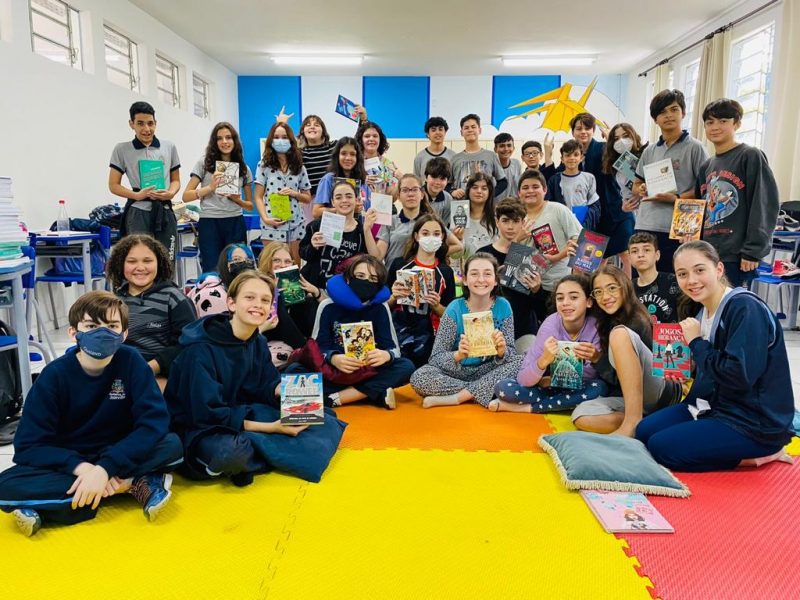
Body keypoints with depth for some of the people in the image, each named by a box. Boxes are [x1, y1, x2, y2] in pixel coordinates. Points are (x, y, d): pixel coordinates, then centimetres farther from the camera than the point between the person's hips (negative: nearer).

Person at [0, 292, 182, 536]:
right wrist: (81, 467, -31)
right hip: (68, 465, 0)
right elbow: (28, 446, -15)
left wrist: (105, 468, -31)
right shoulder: (55, 375, -14)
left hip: (118, 458, 0)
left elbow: (155, 422, -21)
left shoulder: (131, 362, -13)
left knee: (172, 445, -25)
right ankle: (132, 486, -23)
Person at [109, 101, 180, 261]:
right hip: (138, 212, -3)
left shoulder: (169, 147, 11)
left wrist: (171, 193, -7)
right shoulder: (122, 149, 4)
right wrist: (137, 195, -15)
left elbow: (176, 180, 17)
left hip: (164, 211, 3)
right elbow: (113, 185, 4)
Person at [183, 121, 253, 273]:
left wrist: (236, 199, -7)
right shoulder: (204, 163, 4)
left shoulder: (244, 168, 11)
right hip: (209, 224, -2)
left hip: (235, 224, 2)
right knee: (212, 271, -3)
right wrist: (210, 187, -15)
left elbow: (250, 205, 13)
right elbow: (186, 196, -1)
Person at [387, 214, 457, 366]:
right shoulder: (399, 264, 3)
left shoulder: (446, 272, 6)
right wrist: (394, 297, -12)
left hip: (427, 336, 1)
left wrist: (436, 305, -11)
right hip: (399, 331, -1)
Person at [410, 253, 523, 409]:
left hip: (489, 371, 2)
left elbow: (511, 354, -7)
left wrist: (501, 351, -31)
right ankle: (493, 391, -19)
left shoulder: (503, 307, -9)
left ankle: (455, 397, -20)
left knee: (521, 363, -25)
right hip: (457, 372, -1)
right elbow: (436, 357, -15)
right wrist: (458, 355, -36)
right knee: (419, 377, -28)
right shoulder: (455, 309, -14)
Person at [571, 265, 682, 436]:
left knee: (619, 333, -28)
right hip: (627, 397, 6)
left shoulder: (638, 321, -9)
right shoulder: (606, 324, 11)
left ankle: (634, 422, -32)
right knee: (581, 416, -22)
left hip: (662, 393, -6)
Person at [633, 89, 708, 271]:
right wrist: (640, 190, -1)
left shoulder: (694, 147, 1)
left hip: (676, 230, -5)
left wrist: (677, 198, -17)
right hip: (644, 227, 5)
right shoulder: (649, 151, 16)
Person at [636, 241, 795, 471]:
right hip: (716, 407, 9)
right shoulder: (704, 312, 6)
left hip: (755, 424, -9)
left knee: (661, 448, -15)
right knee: (644, 432, 5)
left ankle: (758, 455, -1)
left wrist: (696, 343, -18)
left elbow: (739, 376, -29)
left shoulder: (746, 309, -20)